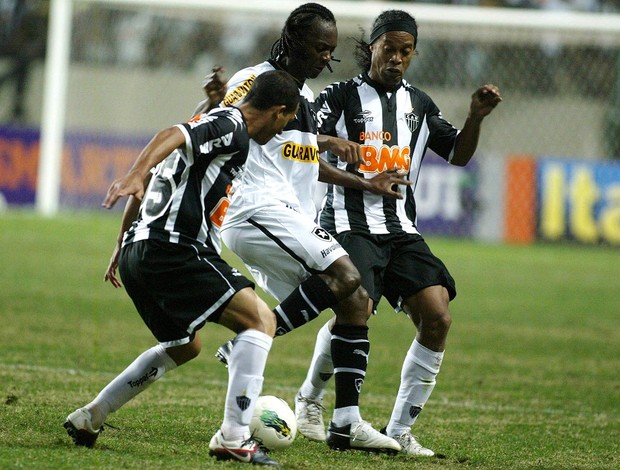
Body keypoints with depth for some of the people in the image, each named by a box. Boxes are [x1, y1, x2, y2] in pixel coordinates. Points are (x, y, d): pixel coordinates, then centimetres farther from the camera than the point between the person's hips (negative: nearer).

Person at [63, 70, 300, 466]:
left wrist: (123, 247, 38)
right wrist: (135, 176, -42)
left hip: (138, 252, 10)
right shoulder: (232, 127, -5)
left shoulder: (216, 120, 25)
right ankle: (234, 438, -20)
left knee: (184, 347, 27)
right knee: (260, 319, -11)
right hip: (173, 251, -10)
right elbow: (174, 135, -25)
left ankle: (88, 419, 29)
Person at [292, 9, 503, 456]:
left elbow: (459, 154, 22)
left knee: (437, 318, -11)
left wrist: (476, 117, 4)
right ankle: (310, 399, 4)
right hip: (350, 222, -5)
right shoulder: (342, 96, 1)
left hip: (401, 229, 5)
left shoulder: (419, 104, 17)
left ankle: (399, 431, -1)